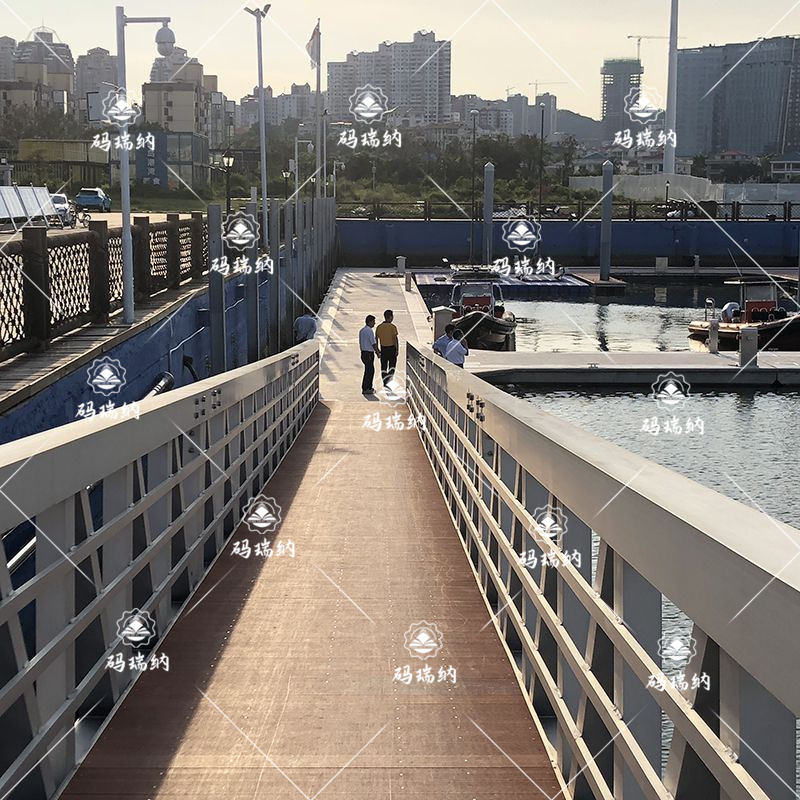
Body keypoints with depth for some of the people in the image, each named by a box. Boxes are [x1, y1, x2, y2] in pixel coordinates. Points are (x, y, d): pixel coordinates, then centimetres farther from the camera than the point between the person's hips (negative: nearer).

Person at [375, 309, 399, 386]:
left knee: (383, 367, 9)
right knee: (392, 365, 4)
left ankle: (384, 383, 11)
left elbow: (376, 339, 6)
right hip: (391, 347, -4)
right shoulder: (392, 327, -10)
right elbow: (395, 339, -12)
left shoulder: (379, 327, 4)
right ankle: (388, 379, -13)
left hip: (383, 348, 4)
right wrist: (397, 349, -6)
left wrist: (377, 350, 14)